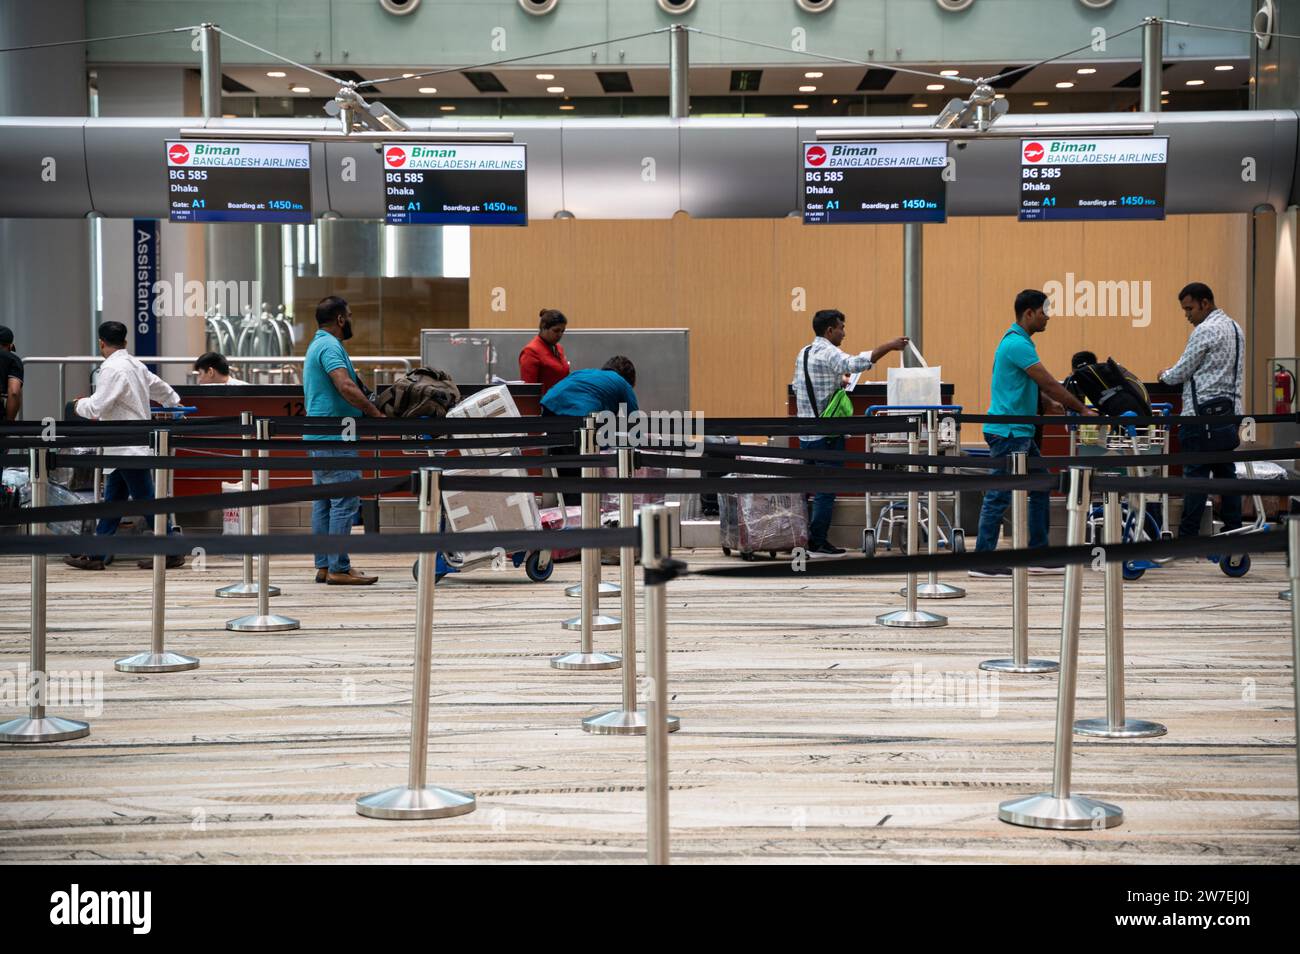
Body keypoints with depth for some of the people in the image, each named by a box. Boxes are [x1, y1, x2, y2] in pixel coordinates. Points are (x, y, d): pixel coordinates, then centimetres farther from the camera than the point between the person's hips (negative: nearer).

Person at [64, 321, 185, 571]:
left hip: (130, 450, -10)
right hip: (125, 449, 10)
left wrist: (80, 405, 4)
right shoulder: (135, 365, 12)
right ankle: (97, 555, 12)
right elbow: (158, 386, 29)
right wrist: (174, 402, 50)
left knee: (147, 500, -4)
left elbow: (97, 407, -19)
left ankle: (171, 553, 0)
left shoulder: (113, 369, -17)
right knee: (112, 502, 10)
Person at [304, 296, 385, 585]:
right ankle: (339, 569, -9)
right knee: (345, 502, -9)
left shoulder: (318, 345, 19)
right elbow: (346, 388, -26)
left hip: (319, 437, 11)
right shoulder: (330, 346, -14)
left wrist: (370, 411, 18)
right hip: (334, 438, -11)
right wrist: (377, 415, -23)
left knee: (324, 502, 11)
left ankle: (324, 566, 13)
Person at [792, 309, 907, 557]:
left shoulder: (803, 353, 13)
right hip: (827, 433, -8)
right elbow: (856, 363, -31)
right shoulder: (829, 354, -13)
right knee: (826, 490, -3)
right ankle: (818, 544, -2)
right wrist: (889, 346, -29)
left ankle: (803, 538, 15)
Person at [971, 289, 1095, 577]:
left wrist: (1048, 404, 10)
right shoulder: (1017, 344, -18)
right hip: (1008, 432, -11)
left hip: (1020, 432, 11)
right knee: (999, 495, -6)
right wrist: (1082, 410, -12)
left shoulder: (1019, 341, 15)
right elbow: (1049, 383, -18)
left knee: (1040, 489, 13)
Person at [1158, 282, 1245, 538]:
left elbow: (1182, 372, -10)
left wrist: (1165, 375, 11)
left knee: (1196, 475, -7)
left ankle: (1187, 536, -7)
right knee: (1226, 472, 10)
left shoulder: (1205, 331, -12)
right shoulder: (1235, 328, 17)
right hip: (1229, 410, 9)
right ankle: (1233, 530, 10)